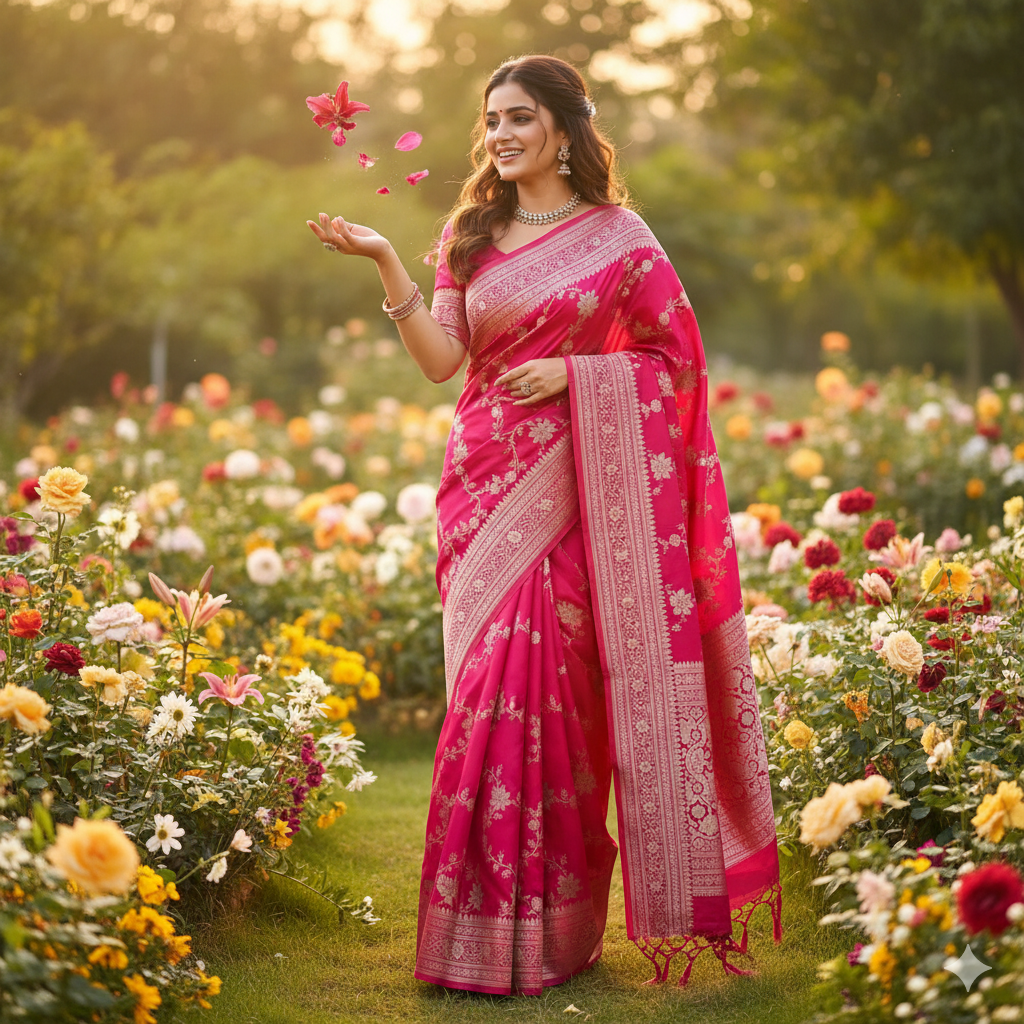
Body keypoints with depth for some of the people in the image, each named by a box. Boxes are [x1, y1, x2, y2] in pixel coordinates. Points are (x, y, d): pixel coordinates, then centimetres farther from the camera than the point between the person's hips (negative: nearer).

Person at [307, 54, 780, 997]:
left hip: (576, 487, -3)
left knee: (550, 690, -6)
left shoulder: (617, 235, 4)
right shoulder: (470, 236, 13)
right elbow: (442, 359, 1)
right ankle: (488, 931, 6)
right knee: (496, 687, -2)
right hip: (489, 483, 3)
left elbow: (674, 358, 3)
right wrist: (387, 265, -9)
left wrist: (572, 370, -9)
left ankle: (552, 933, 5)